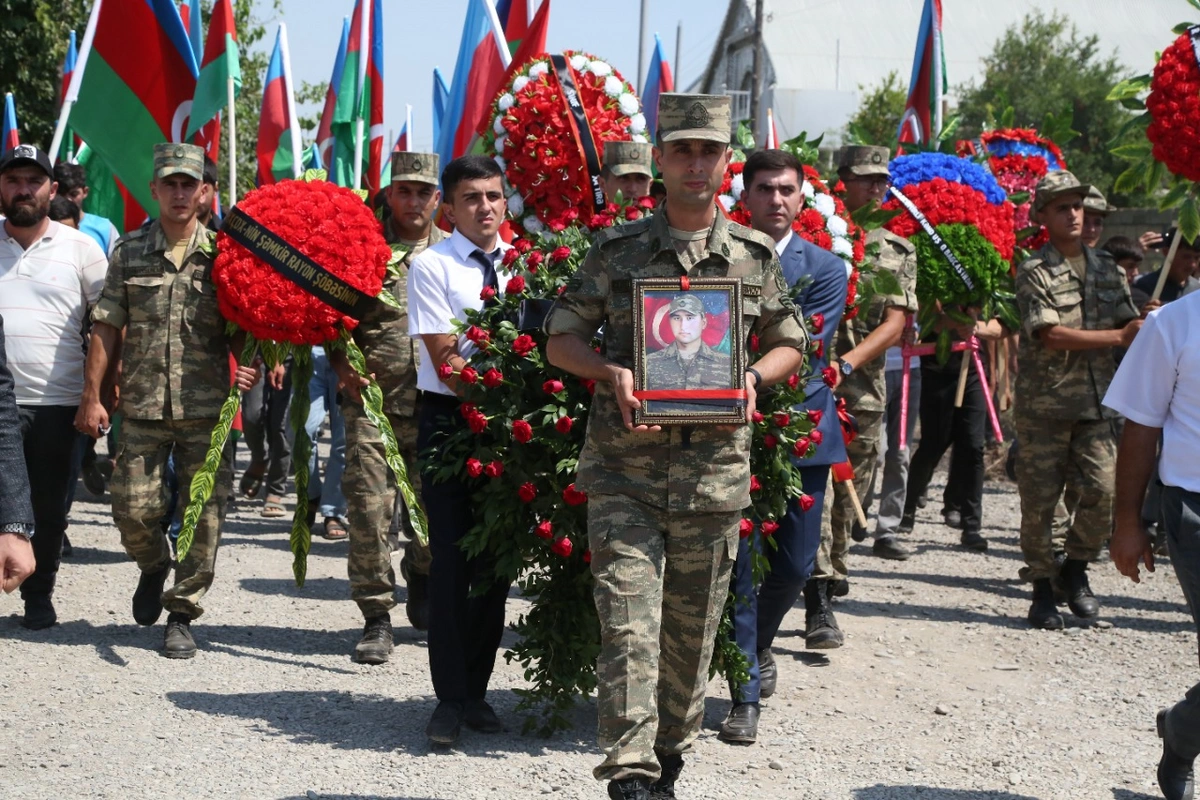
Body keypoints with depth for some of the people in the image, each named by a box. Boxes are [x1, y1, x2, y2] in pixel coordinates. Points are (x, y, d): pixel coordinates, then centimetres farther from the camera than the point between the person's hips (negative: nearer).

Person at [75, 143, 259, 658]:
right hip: (142, 407, 1)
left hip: (207, 409, -1)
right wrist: (92, 396, 2)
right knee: (133, 509, 0)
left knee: (203, 514, -2)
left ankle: (182, 615, 12)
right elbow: (106, 326, 7)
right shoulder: (129, 251, 8)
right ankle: (154, 567, 34)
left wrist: (249, 366, -13)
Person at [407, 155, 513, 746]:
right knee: (452, 562, -4)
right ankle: (450, 699, 4)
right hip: (449, 422, -4)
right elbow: (445, 359, -10)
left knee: (497, 562, 7)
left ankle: (476, 691, 18)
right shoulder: (431, 266, -5)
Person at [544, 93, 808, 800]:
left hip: (714, 469, 2)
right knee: (628, 621, -11)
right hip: (624, 469, -2)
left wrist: (755, 377, -4)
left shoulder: (756, 256, 8)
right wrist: (610, 371, -12)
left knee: (692, 629, 11)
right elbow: (561, 337, 8)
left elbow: (790, 342, 17)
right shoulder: (617, 250, 4)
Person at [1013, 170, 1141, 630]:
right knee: (1040, 500, 1)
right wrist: (1117, 338, -16)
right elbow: (1050, 334, -16)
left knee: (1100, 492, -7)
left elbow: (1131, 326, 14)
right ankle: (1042, 589, 14)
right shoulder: (1034, 272, -5)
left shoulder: (1105, 268, 13)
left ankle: (1076, 571, 17)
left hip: (1095, 403, 4)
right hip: (1044, 405, -4)